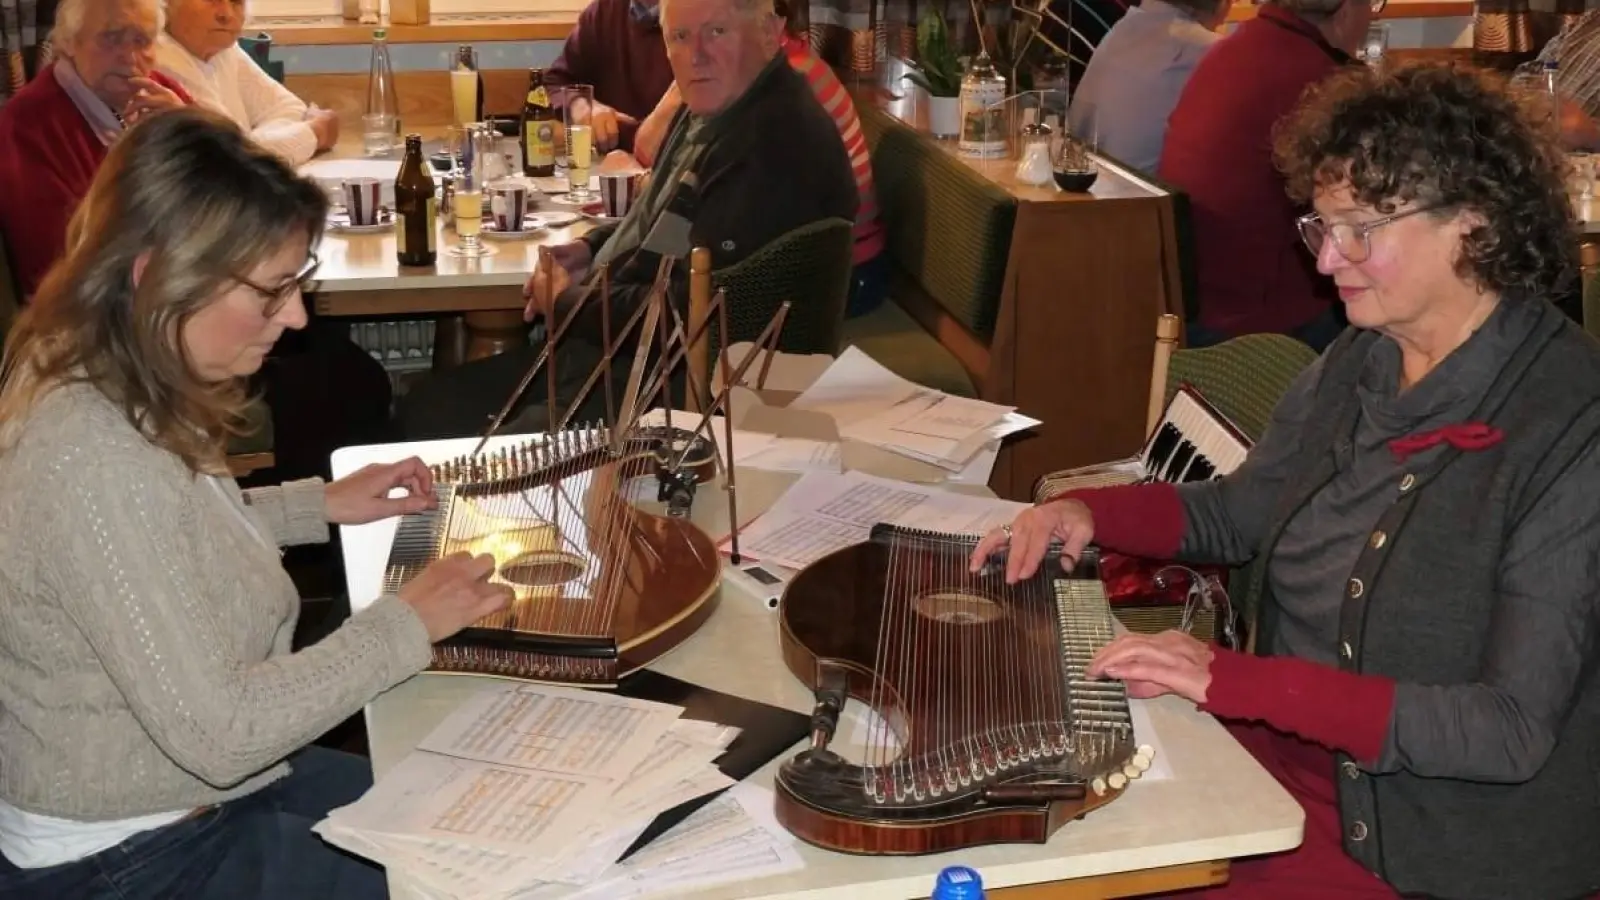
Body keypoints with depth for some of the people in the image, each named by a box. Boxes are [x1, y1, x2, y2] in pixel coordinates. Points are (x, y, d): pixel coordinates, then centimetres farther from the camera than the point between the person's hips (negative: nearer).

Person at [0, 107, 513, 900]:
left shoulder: (99, 390, -1)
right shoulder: (94, 459, -31)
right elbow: (219, 731, -29)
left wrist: (320, 505, 10)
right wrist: (405, 624, -18)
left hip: (193, 793, 9)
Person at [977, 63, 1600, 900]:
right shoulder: (1355, 364, 1)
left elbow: (1514, 730, -23)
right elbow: (1236, 512, 17)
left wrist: (1245, 681, -28)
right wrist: (1088, 510, -2)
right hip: (1286, 758, 6)